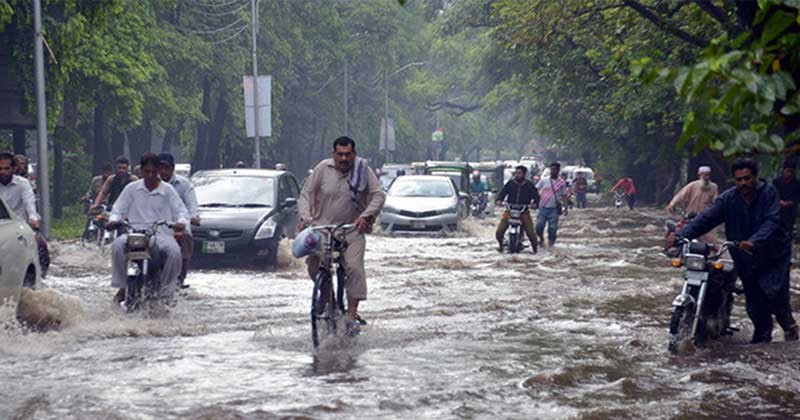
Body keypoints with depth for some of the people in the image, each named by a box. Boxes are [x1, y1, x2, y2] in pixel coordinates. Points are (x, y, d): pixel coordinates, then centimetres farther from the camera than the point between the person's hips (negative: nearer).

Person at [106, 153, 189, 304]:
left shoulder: (167, 190, 10)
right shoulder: (131, 188, 13)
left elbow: (181, 210, 6)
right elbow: (118, 208, 13)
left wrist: (181, 222, -17)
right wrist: (114, 219, -10)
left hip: (161, 232, -1)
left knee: (174, 252, -32)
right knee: (117, 245, -31)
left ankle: (165, 290, -16)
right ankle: (122, 286, -15)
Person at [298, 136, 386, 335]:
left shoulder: (363, 170, -4)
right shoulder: (322, 169, -2)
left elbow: (379, 195, -5)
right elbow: (306, 193, 4)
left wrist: (366, 216, -19)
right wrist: (305, 217, -11)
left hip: (352, 229, -2)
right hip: (322, 227, 2)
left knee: (354, 267, -19)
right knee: (314, 267, -2)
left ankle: (352, 314, -17)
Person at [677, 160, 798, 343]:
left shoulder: (768, 192, -12)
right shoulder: (728, 199, -5)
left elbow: (771, 222, -24)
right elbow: (706, 218, -14)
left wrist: (754, 242, -41)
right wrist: (681, 235, -29)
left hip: (774, 253, -3)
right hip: (745, 259, 3)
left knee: (774, 293, -18)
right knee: (754, 302, 6)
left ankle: (788, 325, 8)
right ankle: (762, 337, 26)